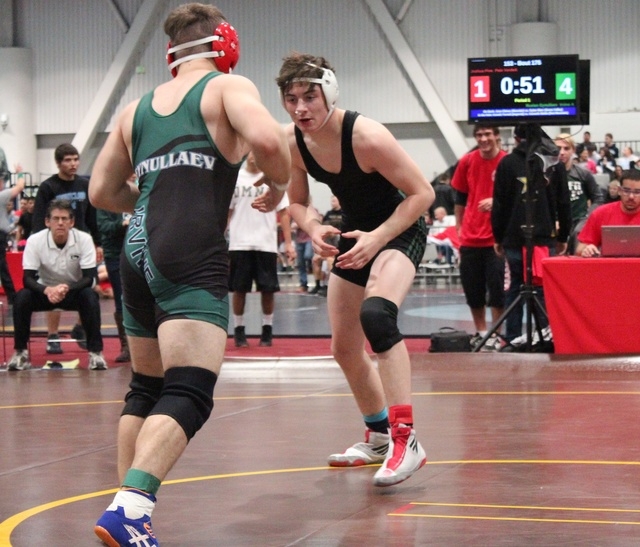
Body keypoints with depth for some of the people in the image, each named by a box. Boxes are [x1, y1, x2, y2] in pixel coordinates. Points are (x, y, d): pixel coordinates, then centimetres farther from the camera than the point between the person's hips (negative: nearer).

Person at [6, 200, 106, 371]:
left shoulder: (84, 239, -21)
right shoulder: (35, 241, -20)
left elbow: (90, 278, -21)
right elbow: (28, 278, -22)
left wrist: (67, 288, -40)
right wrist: (47, 290, -43)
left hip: (75, 291, 0)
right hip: (45, 290, 1)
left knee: (90, 297, -32)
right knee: (22, 297, -28)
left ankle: (95, 352, -24)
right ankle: (20, 352, -14)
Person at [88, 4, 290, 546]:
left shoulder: (137, 108, 22)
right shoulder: (228, 87, 6)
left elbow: (101, 191, 26)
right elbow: (266, 138, -14)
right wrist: (279, 185, 5)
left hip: (137, 252, 7)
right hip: (193, 256, -7)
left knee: (146, 388, 19)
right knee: (189, 394, -13)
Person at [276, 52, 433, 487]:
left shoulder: (367, 136, -28)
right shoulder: (292, 143, -10)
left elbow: (422, 193, -22)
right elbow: (298, 202, 6)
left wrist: (376, 239, -30)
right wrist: (314, 228, -17)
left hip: (400, 230, -7)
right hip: (355, 234, 8)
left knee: (376, 314, -34)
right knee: (345, 348, 13)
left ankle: (405, 440, -34)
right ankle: (379, 435, 38)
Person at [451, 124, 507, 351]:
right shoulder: (467, 161, 5)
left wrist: (496, 201, -20)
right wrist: (459, 228, 10)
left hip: (497, 237, -4)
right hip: (470, 237, 4)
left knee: (496, 287, -3)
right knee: (472, 288, 8)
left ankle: (496, 336, 4)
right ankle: (480, 332, 21)